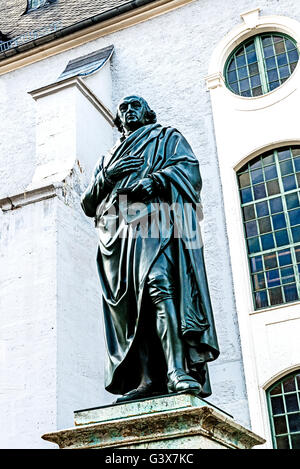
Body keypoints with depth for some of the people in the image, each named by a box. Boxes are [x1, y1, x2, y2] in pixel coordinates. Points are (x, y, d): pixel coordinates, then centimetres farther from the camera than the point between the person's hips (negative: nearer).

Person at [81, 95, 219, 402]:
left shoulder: (167, 137, 26)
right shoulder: (108, 158, 35)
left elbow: (188, 167, 6)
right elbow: (88, 204, 23)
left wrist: (155, 181, -13)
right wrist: (108, 176, 4)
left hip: (158, 219, -4)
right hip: (120, 231, 5)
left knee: (159, 283, -27)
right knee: (132, 304, -11)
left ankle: (178, 371, -37)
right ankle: (148, 380, -18)